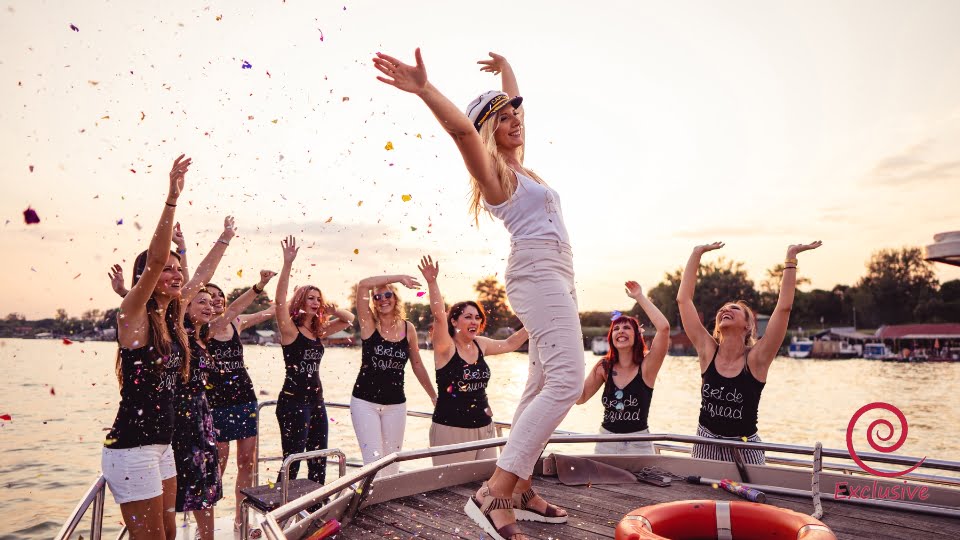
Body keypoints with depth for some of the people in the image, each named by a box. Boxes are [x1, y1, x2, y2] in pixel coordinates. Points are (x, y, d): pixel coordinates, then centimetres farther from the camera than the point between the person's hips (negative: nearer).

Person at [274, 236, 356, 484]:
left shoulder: (318, 331, 11)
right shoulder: (289, 329, -8)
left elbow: (349, 319, 19)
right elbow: (280, 300, -24)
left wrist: (333, 309, -2)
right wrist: (288, 263, -33)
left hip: (316, 399, 7)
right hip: (293, 400, -7)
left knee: (319, 462, 12)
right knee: (292, 462, -6)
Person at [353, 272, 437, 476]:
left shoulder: (408, 328, 3)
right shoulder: (369, 323, -4)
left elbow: (417, 365, 15)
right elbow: (363, 285, -18)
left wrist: (434, 397, 20)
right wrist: (399, 278, -14)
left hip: (396, 405, 3)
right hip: (365, 402, -3)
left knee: (392, 463, 8)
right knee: (373, 461, -7)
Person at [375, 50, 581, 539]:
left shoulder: (516, 163, 21)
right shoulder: (493, 168, -3)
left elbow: (512, 109, 38)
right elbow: (461, 128, -24)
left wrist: (506, 69, 50)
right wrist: (425, 89, -35)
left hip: (556, 278, 10)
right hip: (539, 273, -10)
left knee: (542, 387, 8)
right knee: (566, 380, -21)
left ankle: (521, 489, 12)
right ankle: (494, 495, -25)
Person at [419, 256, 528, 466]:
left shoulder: (480, 345, 9)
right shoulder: (445, 347, -8)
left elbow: (510, 344, 21)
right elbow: (439, 315, -23)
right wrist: (432, 282, -34)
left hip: (484, 427, 6)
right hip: (451, 429, -6)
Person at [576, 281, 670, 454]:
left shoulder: (646, 367, -8)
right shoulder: (604, 367, 3)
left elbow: (663, 327, -22)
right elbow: (580, 398, 1)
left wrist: (640, 297, -15)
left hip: (638, 444, -3)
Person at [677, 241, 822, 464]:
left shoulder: (756, 358, -10)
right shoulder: (708, 351, -4)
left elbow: (784, 307, -17)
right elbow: (683, 299, -5)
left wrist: (791, 257, -15)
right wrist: (697, 253, -2)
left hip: (744, 450, -2)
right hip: (706, 447, 2)